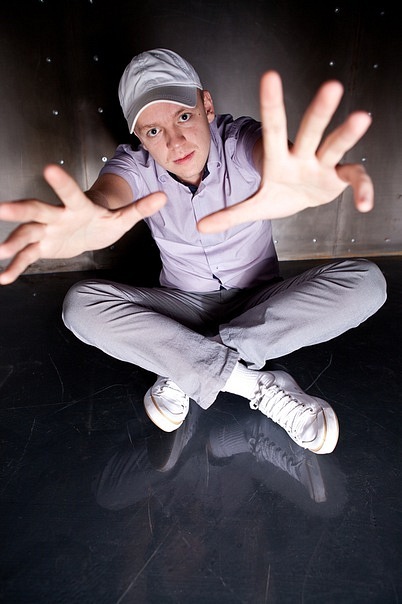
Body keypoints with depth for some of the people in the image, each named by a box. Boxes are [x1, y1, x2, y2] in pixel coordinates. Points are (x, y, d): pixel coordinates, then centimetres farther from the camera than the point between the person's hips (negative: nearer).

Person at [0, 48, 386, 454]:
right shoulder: (135, 165, -12)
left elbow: (272, 153, -39)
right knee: (81, 305, -22)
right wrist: (91, 218, -61)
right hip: (183, 307, 1)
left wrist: (298, 179, -66)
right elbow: (107, 193, -35)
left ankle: (184, 369, -23)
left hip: (260, 303, 0)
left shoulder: (241, 140, -15)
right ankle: (255, 384, -24)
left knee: (366, 283, -24)